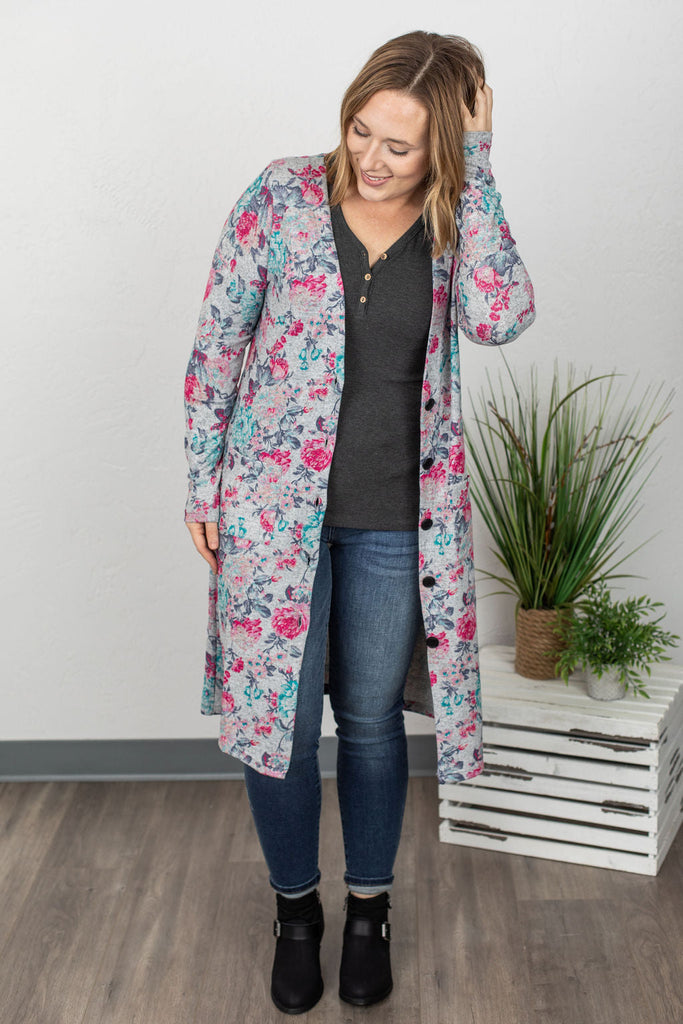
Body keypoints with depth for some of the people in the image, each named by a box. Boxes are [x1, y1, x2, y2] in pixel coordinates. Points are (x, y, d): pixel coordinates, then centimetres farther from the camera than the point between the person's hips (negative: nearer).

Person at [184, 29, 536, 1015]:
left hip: (396, 521, 1)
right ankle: (296, 906, 33)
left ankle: (370, 908, 37)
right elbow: (217, 343, -1)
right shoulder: (282, 196, -6)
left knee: (372, 721, 14)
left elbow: (499, 316, -23)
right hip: (275, 507, -1)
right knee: (277, 720, 7)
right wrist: (203, 482, -1)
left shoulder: (455, 223, -2)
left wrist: (476, 161, -18)